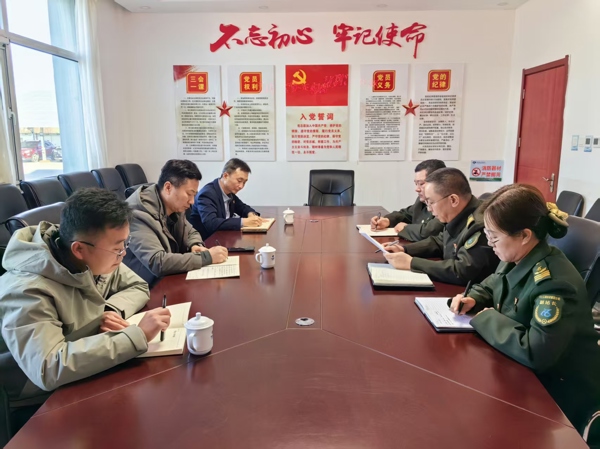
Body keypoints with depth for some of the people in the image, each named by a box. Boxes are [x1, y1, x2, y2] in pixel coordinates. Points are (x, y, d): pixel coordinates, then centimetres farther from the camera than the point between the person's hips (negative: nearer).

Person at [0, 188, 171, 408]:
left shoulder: (99, 259, -10)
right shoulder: (27, 290, -31)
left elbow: (138, 287, 4)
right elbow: (48, 369, -42)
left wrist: (113, 310, -17)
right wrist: (138, 335, -39)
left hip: (89, 378, 6)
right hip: (43, 402, -6)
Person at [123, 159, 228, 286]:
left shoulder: (175, 207, 0)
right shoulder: (138, 213, -24)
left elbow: (190, 232, 18)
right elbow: (158, 263, -33)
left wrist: (196, 246, -5)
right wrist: (206, 257, -27)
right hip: (147, 287, -7)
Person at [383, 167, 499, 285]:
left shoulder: (481, 226, -26)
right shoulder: (457, 217, 1)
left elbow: (461, 272, -30)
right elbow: (438, 242, 18)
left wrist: (411, 262, -23)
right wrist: (404, 249, 3)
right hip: (450, 288, 8)